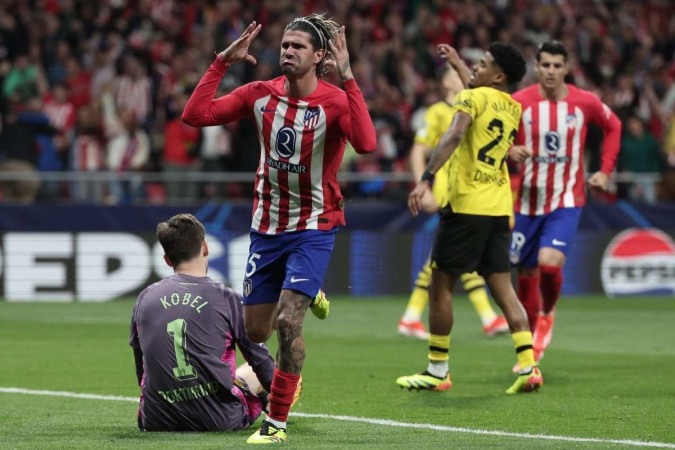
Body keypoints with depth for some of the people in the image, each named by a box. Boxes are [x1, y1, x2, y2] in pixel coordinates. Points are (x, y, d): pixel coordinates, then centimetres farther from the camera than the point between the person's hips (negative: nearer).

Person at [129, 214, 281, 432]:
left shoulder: (144, 299, 4)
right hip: (217, 421, -3)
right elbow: (260, 359, 4)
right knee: (251, 375, 28)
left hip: (157, 422, 3)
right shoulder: (226, 298, -6)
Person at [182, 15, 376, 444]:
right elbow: (196, 114, -7)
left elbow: (366, 143, -36)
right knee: (256, 330, 11)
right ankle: (307, 296, 46)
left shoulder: (336, 100, -16)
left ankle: (277, 422, -8)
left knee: (288, 320, -20)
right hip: (267, 225, 5)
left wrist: (347, 77, -38)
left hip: (313, 226, -5)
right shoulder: (261, 95, -3)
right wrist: (223, 61, -12)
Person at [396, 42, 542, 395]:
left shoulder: (473, 98, -5)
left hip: (466, 204, -7)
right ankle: (528, 366, -6)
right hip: (500, 207, 7)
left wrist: (426, 178, -28)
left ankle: (437, 371, 8)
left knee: (441, 283, 4)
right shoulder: (513, 109, 16)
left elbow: (454, 136, -23)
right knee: (503, 287, 6)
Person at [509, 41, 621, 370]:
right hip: (528, 199, 1)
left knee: (549, 262, -23)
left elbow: (613, 126, 15)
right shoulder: (519, 102, -7)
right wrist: (511, 151, -23)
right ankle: (531, 349, 23)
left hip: (567, 200, -1)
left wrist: (605, 171, 7)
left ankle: (547, 313, 10)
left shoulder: (585, 102, -4)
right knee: (526, 274, 5)